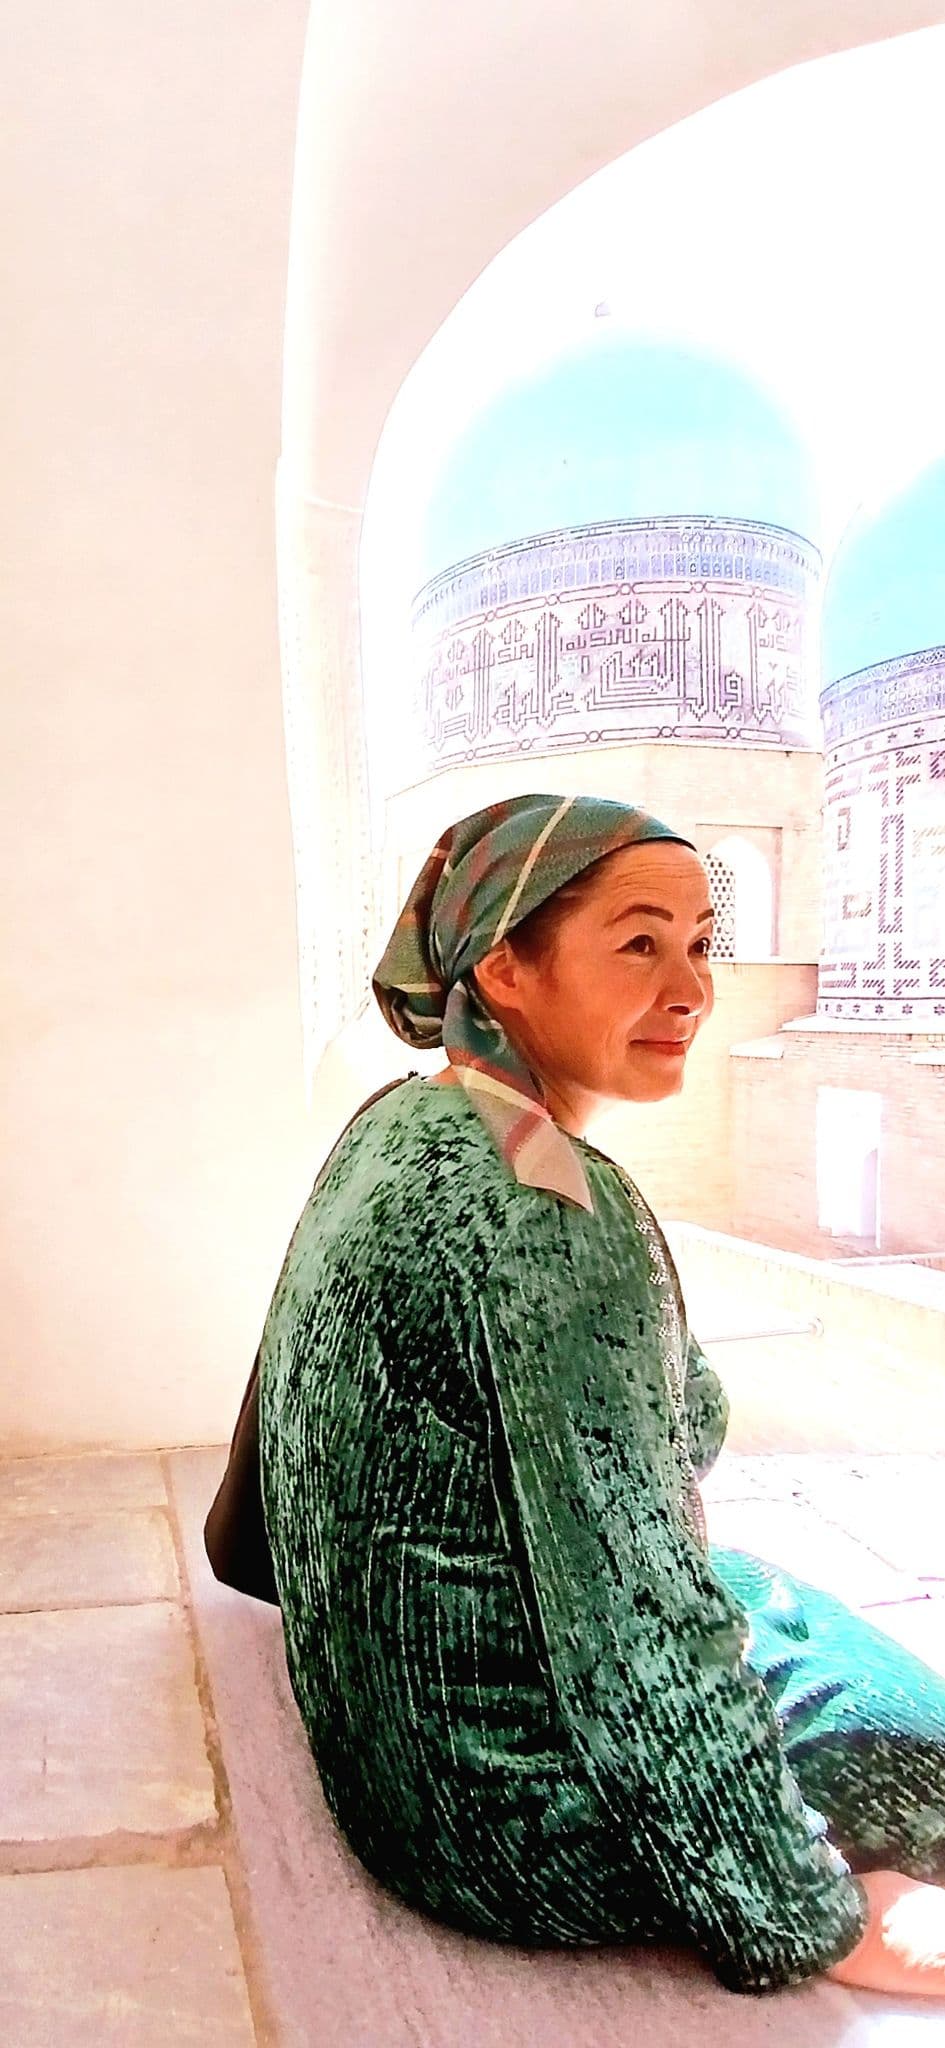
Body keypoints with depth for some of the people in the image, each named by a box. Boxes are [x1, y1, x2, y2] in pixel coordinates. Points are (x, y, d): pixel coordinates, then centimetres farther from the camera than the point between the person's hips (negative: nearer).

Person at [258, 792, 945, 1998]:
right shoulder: (557, 1213, -30)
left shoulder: (394, 1129, -1)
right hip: (517, 1820, -8)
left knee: (766, 1588, 25)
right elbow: (638, 1625, -26)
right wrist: (811, 1923, -11)